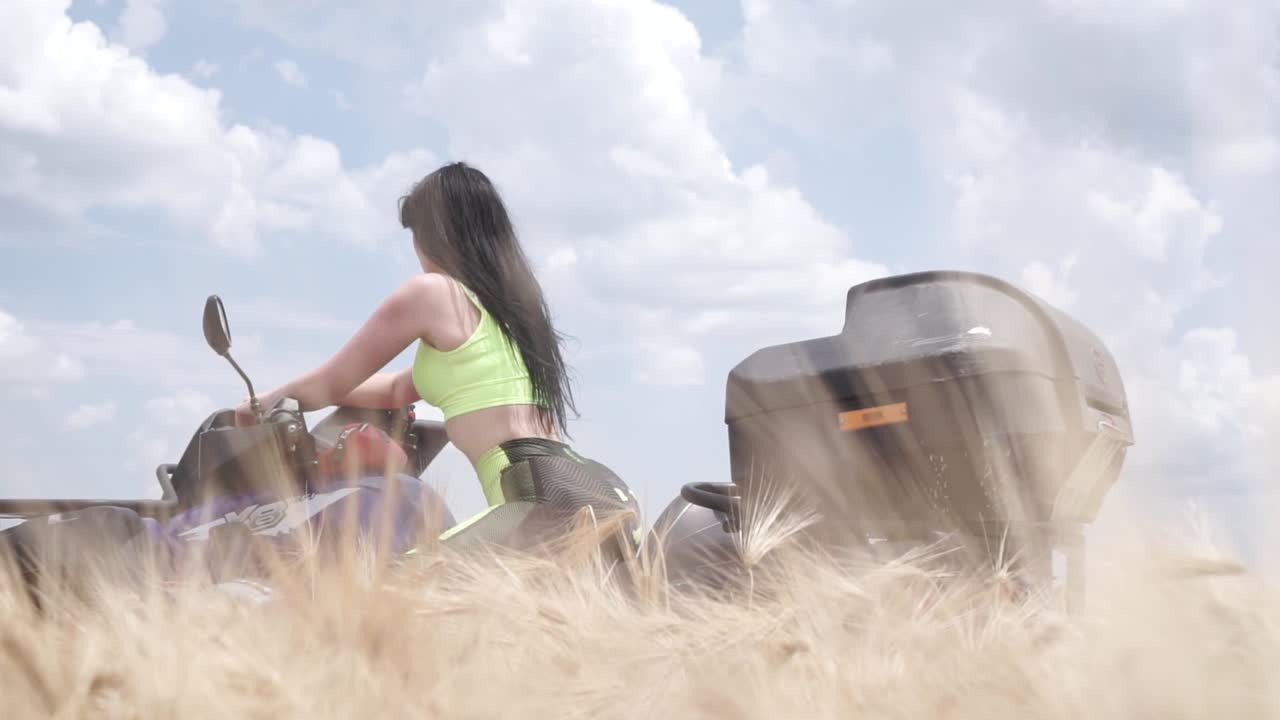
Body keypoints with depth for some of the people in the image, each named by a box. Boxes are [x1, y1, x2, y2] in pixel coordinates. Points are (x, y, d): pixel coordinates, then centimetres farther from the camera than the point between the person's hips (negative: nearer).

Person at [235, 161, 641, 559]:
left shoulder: (431, 291, 1)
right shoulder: (512, 296, 26)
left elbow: (332, 384, 13)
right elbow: (398, 390, 37)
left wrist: (258, 408, 32)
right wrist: (305, 394, 43)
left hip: (550, 499, -9)